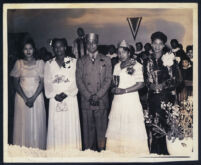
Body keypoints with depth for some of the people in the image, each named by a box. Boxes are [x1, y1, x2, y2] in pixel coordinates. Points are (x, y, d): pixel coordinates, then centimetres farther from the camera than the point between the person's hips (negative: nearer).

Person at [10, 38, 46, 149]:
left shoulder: (40, 63, 5)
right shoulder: (19, 63, 6)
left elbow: (42, 82, 0)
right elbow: (16, 83, 2)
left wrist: (33, 98, -12)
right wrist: (25, 98, -10)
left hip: (37, 97, 0)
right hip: (22, 97, 0)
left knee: (37, 124, 0)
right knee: (23, 124, 0)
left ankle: (38, 149, 8)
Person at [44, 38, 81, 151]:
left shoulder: (74, 62, 4)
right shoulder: (49, 64, 12)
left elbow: (76, 81, -1)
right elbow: (47, 83, 7)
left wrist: (66, 93, -12)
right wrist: (54, 95, -8)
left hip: (70, 98, -2)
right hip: (55, 100, 2)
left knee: (70, 127, -2)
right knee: (56, 127, 0)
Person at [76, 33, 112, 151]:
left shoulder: (106, 60, 9)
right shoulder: (81, 61, 13)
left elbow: (108, 79, 2)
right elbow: (79, 80, 5)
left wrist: (98, 95, -8)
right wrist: (89, 96, -7)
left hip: (102, 101, -1)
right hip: (86, 101, 1)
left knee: (101, 128, -1)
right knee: (88, 128, 1)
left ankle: (101, 150, 7)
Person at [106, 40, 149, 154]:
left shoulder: (136, 65, -3)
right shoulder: (117, 66, 17)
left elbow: (141, 84, -10)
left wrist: (124, 90, -15)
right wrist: (114, 88, -6)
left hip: (131, 100, -5)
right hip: (118, 101, 6)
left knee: (133, 129, -5)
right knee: (116, 128, 3)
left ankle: (135, 153, 2)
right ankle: (117, 152, 8)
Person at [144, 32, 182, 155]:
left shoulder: (170, 59, 0)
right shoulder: (148, 61, 12)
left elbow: (178, 79, -2)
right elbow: (145, 78, 16)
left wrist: (164, 85, -12)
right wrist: (151, 85, -3)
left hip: (167, 96, -3)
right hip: (153, 96, 3)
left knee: (166, 123, -6)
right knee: (154, 124, 2)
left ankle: (165, 152, 4)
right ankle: (155, 152, 11)